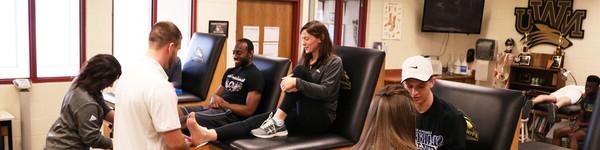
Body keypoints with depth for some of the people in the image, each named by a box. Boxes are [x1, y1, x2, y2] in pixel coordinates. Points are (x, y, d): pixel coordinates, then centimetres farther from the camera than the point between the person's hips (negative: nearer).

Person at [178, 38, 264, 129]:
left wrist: (224, 104, -10)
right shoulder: (230, 72, 21)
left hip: (231, 114, -8)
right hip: (215, 108, 8)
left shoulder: (255, 76, -5)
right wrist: (214, 99, -1)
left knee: (184, 120, -27)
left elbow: (249, 110, -13)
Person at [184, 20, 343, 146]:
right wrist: (288, 83, -16)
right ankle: (207, 135, -39)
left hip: (320, 118, -5)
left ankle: (277, 122, -29)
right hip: (302, 115, 5)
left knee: (299, 70, -23)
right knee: (260, 119, -21)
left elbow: (325, 92, -16)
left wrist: (297, 82, -28)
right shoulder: (306, 60, 19)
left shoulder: (334, 62, -1)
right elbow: (296, 83, 9)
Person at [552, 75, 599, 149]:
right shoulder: (585, 99, 12)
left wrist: (581, 124, -12)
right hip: (583, 126, 8)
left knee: (573, 136, -35)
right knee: (557, 132, -8)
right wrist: (576, 125, -7)